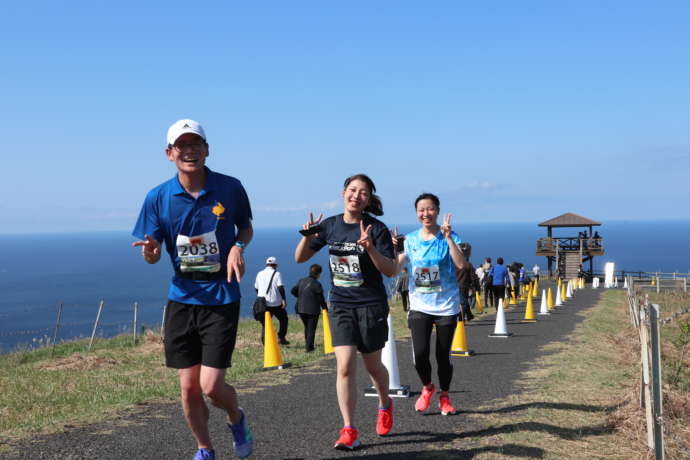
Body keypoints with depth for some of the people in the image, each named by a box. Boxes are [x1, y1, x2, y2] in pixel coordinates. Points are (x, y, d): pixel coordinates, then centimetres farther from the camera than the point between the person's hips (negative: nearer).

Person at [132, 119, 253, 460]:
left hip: (221, 299, -2)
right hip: (181, 299, 2)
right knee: (189, 388, 6)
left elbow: (246, 227, 11)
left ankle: (236, 418, 28)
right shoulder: (158, 197, -3)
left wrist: (238, 246, -11)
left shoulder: (230, 188, -5)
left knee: (211, 386, -8)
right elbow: (152, 254, 1)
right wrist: (149, 251, -23)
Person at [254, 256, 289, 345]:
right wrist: (284, 300, -15)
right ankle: (281, 338, 5)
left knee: (265, 322, 9)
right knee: (283, 319, 13)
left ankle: (264, 340, -3)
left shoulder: (260, 274, 11)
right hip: (275, 303, -4)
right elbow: (280, 288, -13)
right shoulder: (276, 274, -3)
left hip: (263, 303, 4)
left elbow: (256, 288, 18)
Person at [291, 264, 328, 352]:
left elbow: (293, 291, 8)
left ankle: (307, 345, 30)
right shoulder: (316, 284, -15)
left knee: (307, 327, 23)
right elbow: (320, 299, -11)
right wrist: (325, 308, 0)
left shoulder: (301, 281, 4)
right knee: (311, 329, 6)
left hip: (301, 309, 6)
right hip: (312, 310, -6)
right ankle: (309, 347, 5)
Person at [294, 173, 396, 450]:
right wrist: (308, 237, -11)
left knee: (373, 366, 12)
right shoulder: (330, 225, 2)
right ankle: (349, 431, -5)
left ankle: (385, 406, 42)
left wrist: (370, 248, -27)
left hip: (371, 305, -2)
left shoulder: (376, 228, -8)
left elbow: (390, 271, -12)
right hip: (340, 305, 2)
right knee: (344, 366, -11)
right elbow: (300, 258, 9)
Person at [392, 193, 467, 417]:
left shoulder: (449, 237, -4)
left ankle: (444, 396, 28)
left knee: (443, 355, 5)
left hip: (446, 306, -1)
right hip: (419, 306, 1)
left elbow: (461, 265, -19)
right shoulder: (410, 239, 3)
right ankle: (427, 387, 18)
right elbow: (395, 268, 2)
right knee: (420, 353, -12)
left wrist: (448, 238, -23)